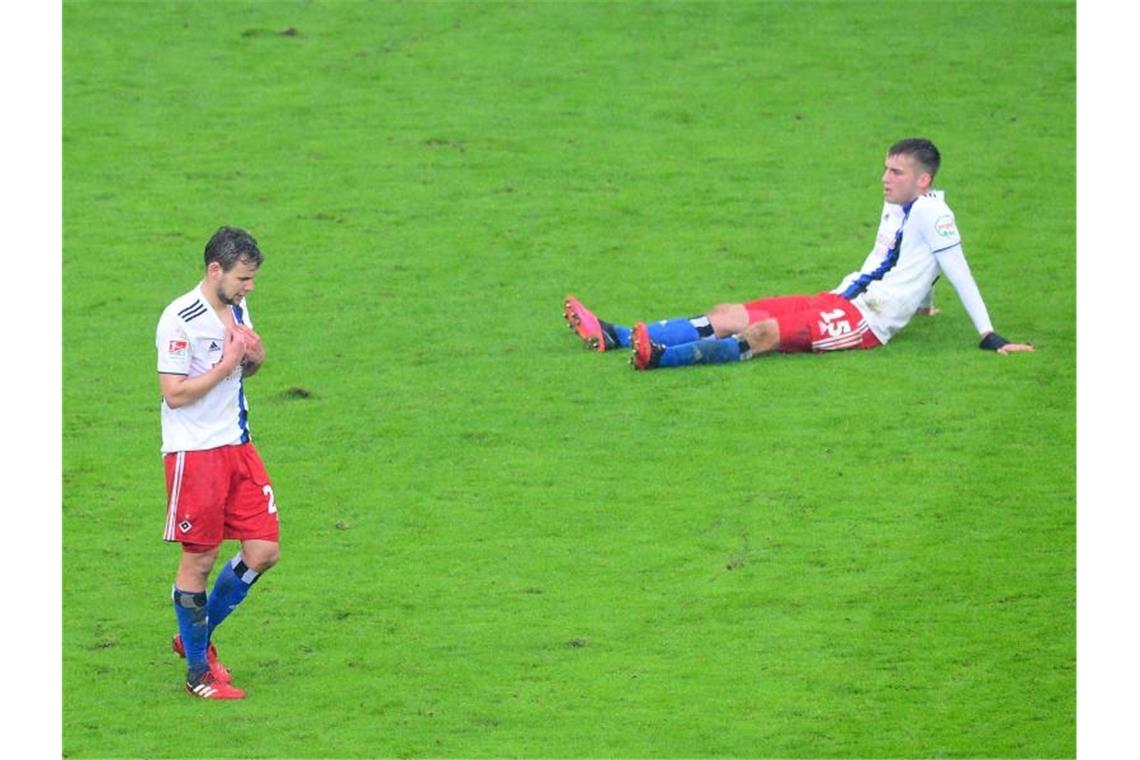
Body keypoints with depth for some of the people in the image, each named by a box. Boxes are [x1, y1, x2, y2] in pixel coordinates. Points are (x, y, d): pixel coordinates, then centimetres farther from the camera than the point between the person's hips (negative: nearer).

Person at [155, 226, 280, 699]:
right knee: (199, 561, -1)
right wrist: (226, 364, -18)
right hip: (194, 452, -8)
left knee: (263, 551, 4)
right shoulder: (180, 320, -15)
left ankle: (196, 638, 22)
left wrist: (254, 358, 2)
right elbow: (175, 393, -18)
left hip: (237, 446, 8)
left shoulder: (237, 310, 10)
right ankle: (198, 673, 10)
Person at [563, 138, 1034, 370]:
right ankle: (612, 337, -11)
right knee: (726, 316, -3)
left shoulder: (930, 214, -9)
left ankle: (660, 356, -53)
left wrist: (990, 337, -16)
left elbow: (958, 273, -14)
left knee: (763, 332, -31)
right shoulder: (896, 209, 19)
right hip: (841, 303, 9)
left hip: (865, 322, -9)